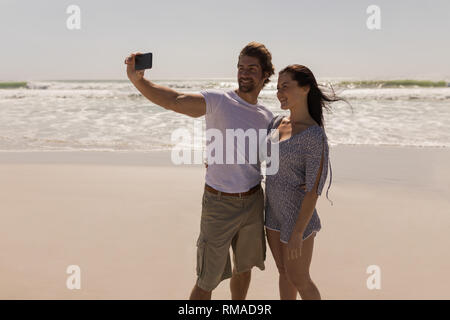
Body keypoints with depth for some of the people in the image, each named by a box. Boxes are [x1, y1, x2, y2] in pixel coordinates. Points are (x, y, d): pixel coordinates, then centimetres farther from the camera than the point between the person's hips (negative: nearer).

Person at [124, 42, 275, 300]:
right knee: (208, 281, 1)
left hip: (253, 201, 5)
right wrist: (138, 80, -39)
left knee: (244, 268, 22)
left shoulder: (267, 118, 6)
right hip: (219, 203, -5)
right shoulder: (218, 101, -11)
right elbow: (173, 101, -24)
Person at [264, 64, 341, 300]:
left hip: (297, 216, -7)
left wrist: (298, 233, -21)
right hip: (273, 211, 7)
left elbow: (313, 189, -22)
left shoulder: (315, 136, -22)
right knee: (284, 273, 20)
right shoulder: (278, 122, 1)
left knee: (299, 281, 8)